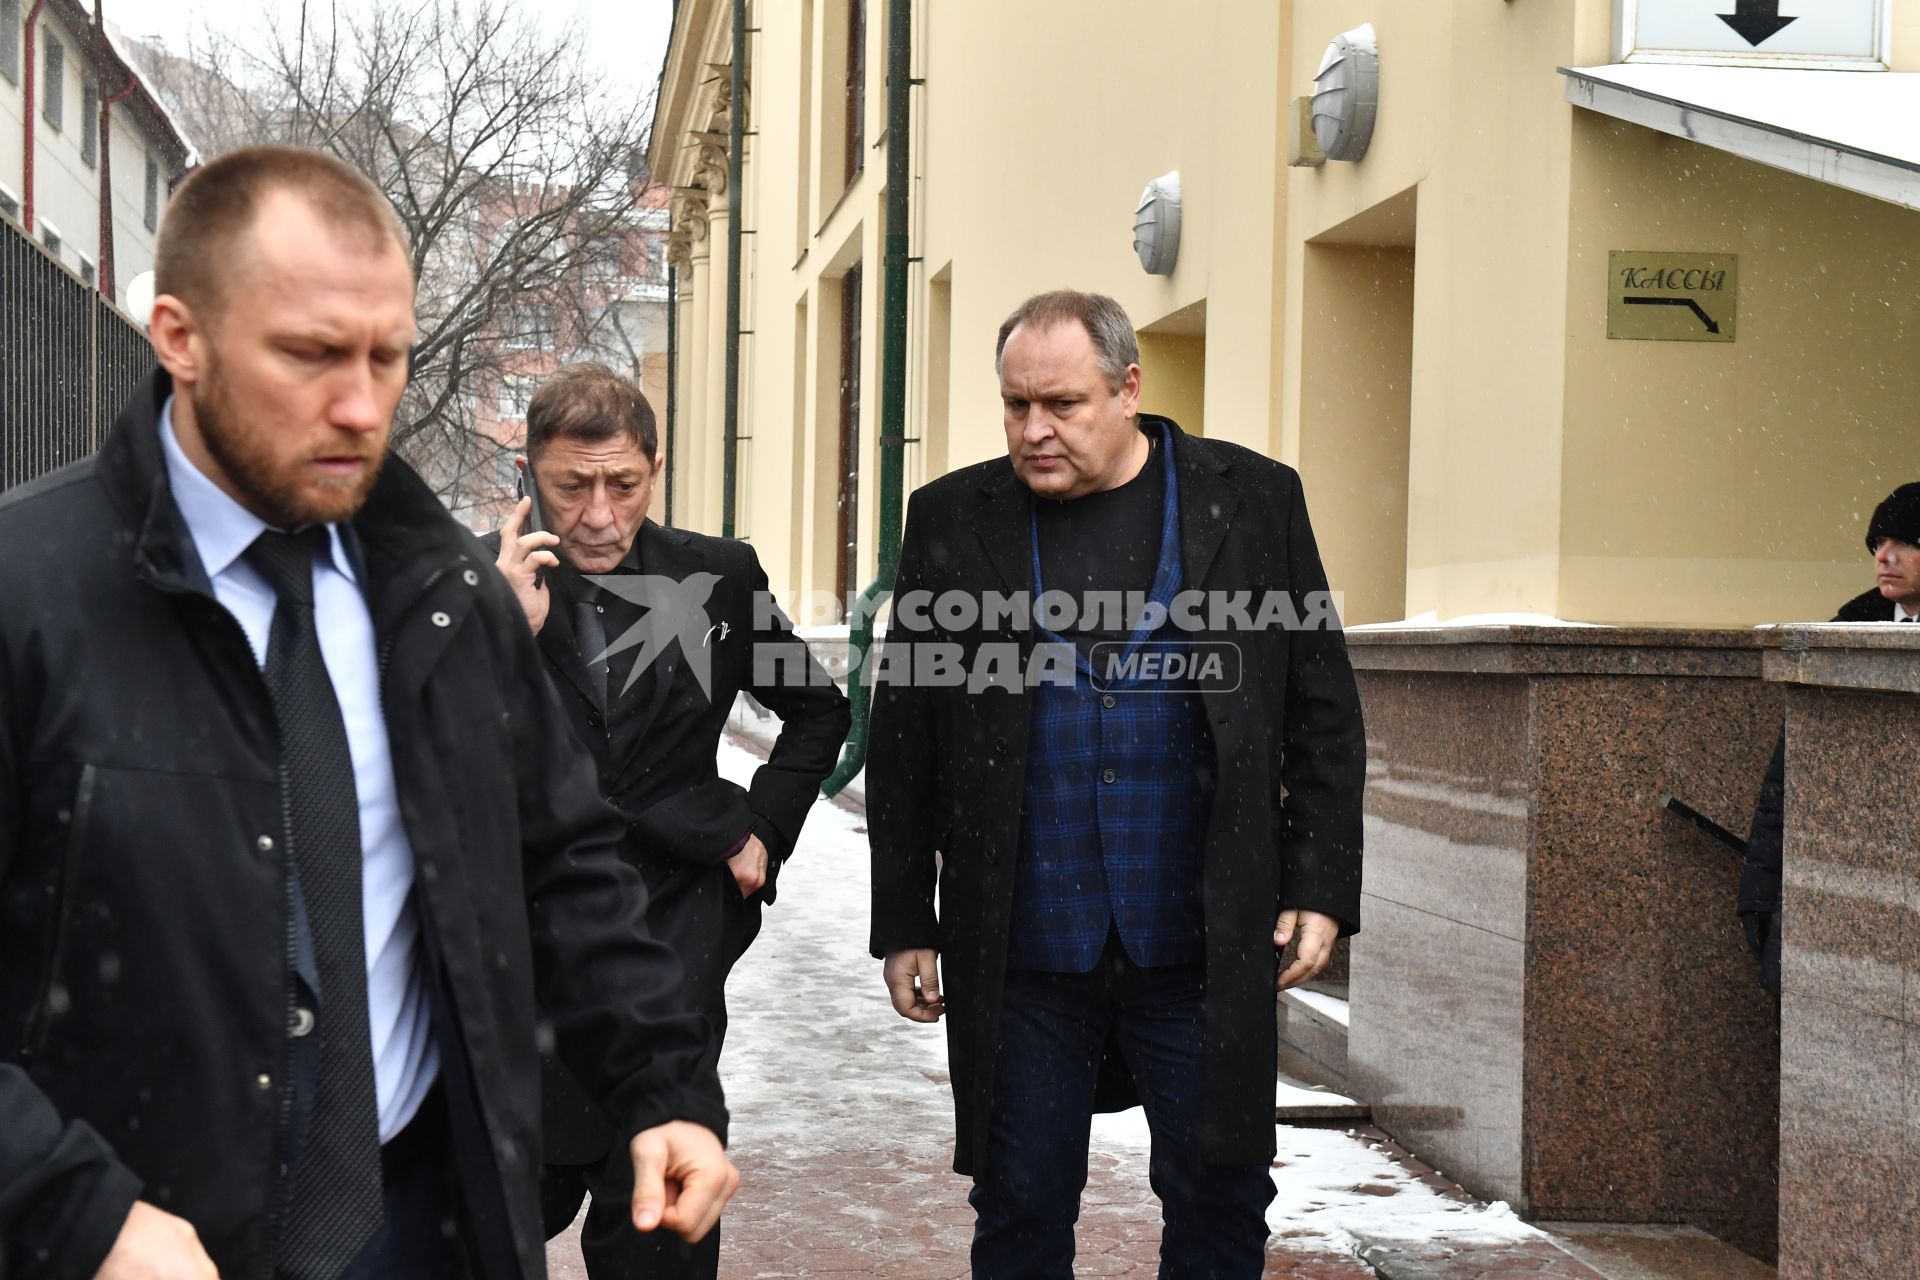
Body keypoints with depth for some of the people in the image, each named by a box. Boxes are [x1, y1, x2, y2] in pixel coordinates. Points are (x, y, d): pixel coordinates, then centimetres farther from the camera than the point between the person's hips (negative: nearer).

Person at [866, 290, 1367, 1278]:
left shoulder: (1253, 500, 1)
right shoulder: (954, 520, 3)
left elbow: (1323, 714, 4)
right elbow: (904, 741, 6)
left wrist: (1321, 891, -2)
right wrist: (904, 925, 5)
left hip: (1204, 945, -1)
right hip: (1021, 954, 1)